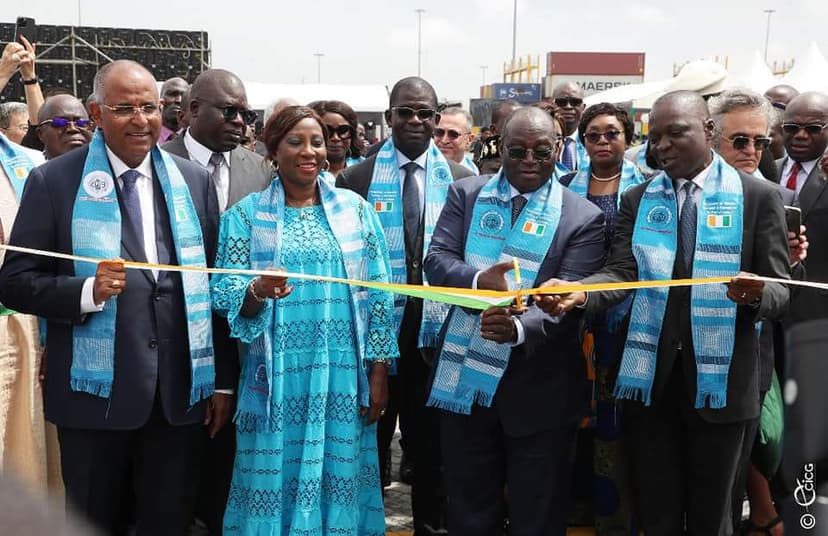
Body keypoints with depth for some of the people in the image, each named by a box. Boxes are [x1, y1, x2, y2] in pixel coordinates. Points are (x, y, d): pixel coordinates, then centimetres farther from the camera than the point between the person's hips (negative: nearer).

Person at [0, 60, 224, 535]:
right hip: (96, 392, -2)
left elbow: (213, 282, 10)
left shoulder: (193, 180, 7)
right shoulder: (53, 182, -3)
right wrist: (87, 291, -22)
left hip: (183, 392, 3)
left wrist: (222, 381, 8)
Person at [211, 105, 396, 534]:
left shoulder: (355, 209, 6)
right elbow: (225, 295, -3)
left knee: (339, 476, 7)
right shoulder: (246, 214, 2)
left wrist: (378, 374, 1)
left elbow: (378, 294, 5)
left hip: (343, 377, 1)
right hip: (275, 379, -1)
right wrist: (259, 291, -25)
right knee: (275, 480, 3)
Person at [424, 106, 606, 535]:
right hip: (465, 380, 2)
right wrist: (478, 280, -28)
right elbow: (436, 260, -5)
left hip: (537, 390, -2)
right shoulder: (465, 195, 4)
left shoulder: (583, 218, -5)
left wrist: (519, 328, -34)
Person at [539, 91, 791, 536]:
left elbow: (781, 291, -4)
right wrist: (578, 293, -28)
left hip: (720, 382, -2)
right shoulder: (637, 199, 6)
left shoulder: (758, 197, -2)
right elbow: (621, 274, -6)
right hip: (650, 380, 2)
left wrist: (756, 294, -28)